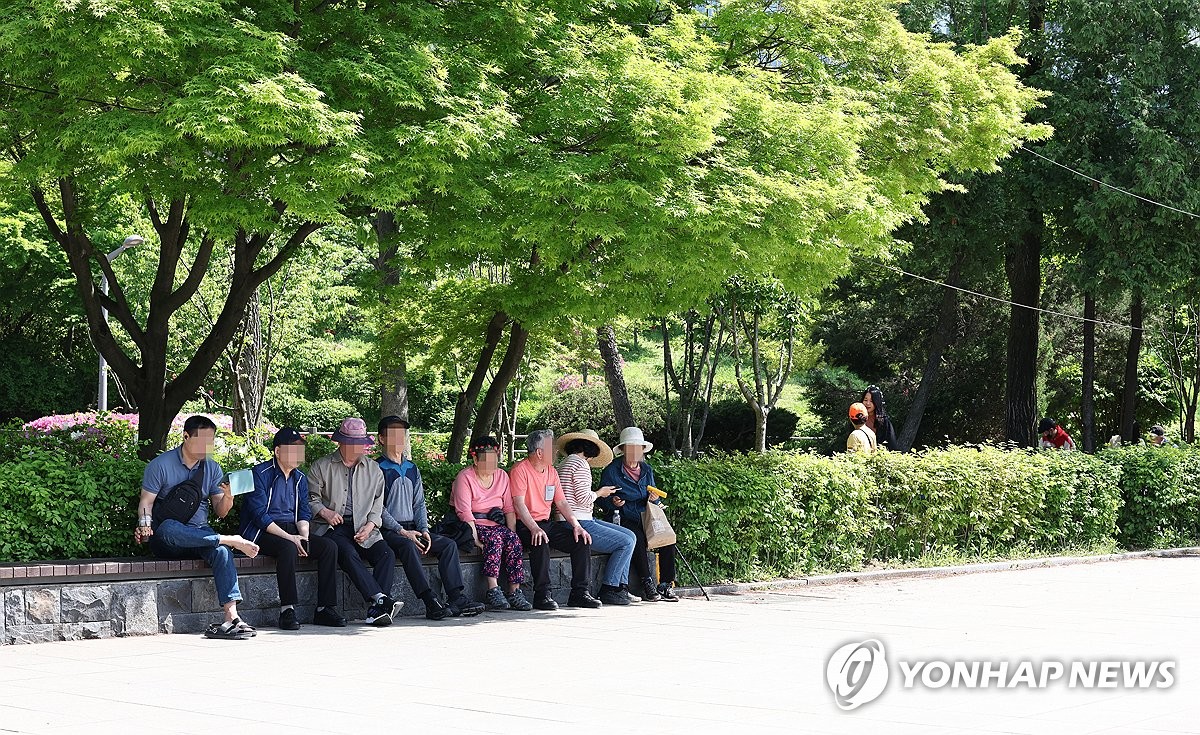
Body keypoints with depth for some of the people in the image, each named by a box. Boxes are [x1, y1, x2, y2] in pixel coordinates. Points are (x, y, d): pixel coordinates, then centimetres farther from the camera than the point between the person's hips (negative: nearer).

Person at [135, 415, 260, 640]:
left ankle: (231, 615, -44)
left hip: (200, 533, 3)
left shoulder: (212, 468, 13)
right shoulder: (161, 465, 0)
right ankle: (231, 540, -31)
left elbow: (220, 512, 10)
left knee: (221, 551, -32)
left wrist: (228, 498, -12)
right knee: (170, 528, -41)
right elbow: (146, 501, -3)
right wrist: (145, 525, -23)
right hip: (166, 540, -3)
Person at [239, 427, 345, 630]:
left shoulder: (300, 478, 15)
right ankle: (287, 611, -33)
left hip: (291, 531, 7)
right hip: (262, 533, -7)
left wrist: (304, 537, -8)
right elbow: (260, 515, -15)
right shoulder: (261, 473, -7)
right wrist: (289, 537, -22)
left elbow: (304, 514, 14)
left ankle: (325, 608, -15)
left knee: (329, 546, -15)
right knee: (288, 548, -37)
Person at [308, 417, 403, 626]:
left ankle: (377, 610, -33)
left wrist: (369, 526, -3)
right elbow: (311, 498, 8)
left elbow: (377, 503, 15)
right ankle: (380, 599, -44)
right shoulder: (321, 467, 9)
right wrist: (324, 511, -13)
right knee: (348, 553, -35)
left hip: (363, 528, 3)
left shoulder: (373, 469, 17)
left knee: (386, 554, -26)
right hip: (332, 528, -3)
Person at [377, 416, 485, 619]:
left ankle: (456, 598, -22)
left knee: (448, 544, -13)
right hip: (388, 531, -7)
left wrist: (424, 530, -1)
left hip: (413, 528, 7)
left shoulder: (412, 469, 20)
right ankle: (431, 602, -45)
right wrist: (402, 531, -18)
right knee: (409, 546, -36)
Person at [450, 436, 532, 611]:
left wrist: (512, 533, -5)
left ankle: (514, 592, -25)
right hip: (473, 525, -5)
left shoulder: (502, 476, 12)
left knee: (514, 539, -24)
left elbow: (509, 509, 10)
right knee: (495, 537, -33)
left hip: (496, 525, 5)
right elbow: (464, 512, -15)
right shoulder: (465, 477, -6)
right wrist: (475, 538, -26)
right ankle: (493, 591, -38)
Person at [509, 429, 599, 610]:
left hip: (547, 523, 8)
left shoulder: (552, 472, 15)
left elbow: (561, 502, 14)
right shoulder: (520, 470, -10)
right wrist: (534, 528, -31)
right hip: (525, 525, -8)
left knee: (582, 541, -9)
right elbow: (519, 504, -18)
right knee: (540, 543, -37)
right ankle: (542, 595, -29)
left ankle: (580, 593, -5)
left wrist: (576, 525, -1)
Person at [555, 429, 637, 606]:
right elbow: (584, 498, -17)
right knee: (626, 542, -10)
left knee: (630, 536, 11)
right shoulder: (581, 464, -11)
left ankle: (621, 587, 6)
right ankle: (608, 591, -3)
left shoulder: (562, 465, 21)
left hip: (584, 521, 11)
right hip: (578, 524, -11)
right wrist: (599, 493, 1)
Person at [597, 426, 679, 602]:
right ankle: (647, 585, -30)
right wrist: (612, 502, -18)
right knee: (637, 538, -36)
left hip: (646, 519, 5)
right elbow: (603, 500, 3)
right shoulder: (611, 471, 1)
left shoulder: (646, 469, 17)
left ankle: (666, 586, -19)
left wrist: (654, 499, 0)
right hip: (623, 520, -5)